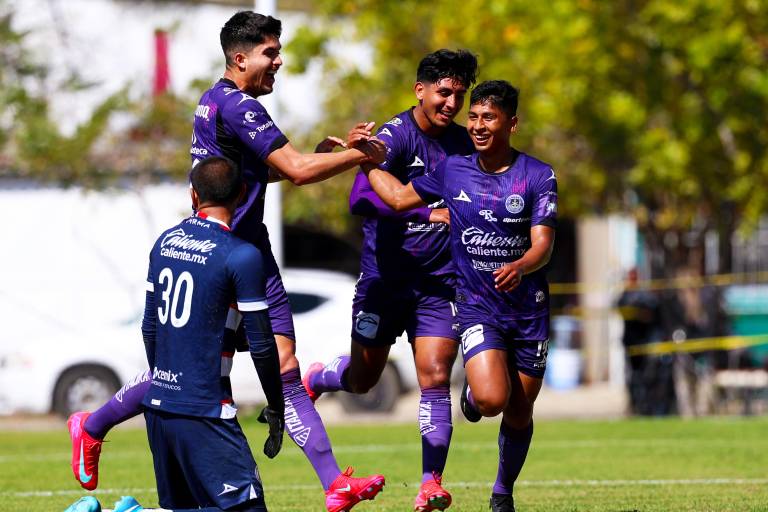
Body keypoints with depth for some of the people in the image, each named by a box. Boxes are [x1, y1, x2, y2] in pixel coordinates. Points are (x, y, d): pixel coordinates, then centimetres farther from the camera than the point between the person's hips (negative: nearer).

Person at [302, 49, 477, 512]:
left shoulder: (462, 143, 5)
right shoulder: (395, 135, -14)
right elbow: (361, 198, -28)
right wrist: (428, 213, -35)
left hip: (439, 283, 3)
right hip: (385, 278, -3)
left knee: (436, 378, -10)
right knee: (361, 379, 10)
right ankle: (313, 380, 44)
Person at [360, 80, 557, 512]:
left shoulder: (538, 176, -6)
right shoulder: (453, 170, 1)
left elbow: (542, 245, -14)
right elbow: (400, 197, 16)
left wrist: (519, 268, -35)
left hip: (529, 310, 0)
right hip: (476, 305, 0)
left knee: (519, 414, 7)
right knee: (491, 400, -22)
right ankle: (472, 393, 15)